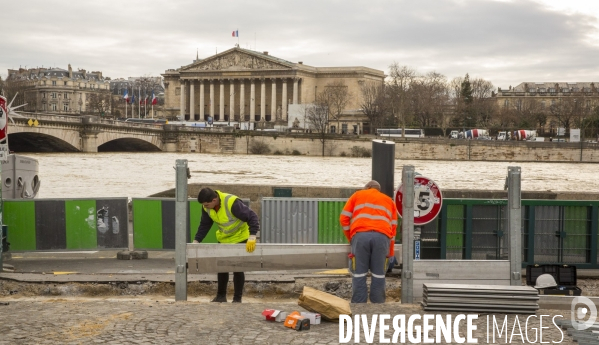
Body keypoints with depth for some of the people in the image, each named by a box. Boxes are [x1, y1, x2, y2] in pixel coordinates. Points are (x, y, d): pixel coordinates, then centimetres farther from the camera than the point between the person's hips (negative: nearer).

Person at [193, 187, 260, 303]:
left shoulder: (232, 203, -35)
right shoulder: (206, 207, -15)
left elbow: (252, 217, -33)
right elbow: (204, 225, -4)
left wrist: (252, 237, -39)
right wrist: (196, 241, -14)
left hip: (240, 238, -6)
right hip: (223, 239, 6)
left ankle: (237, 298, 8)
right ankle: (221, 296, 24)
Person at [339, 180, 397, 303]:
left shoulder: (357, 195, 28)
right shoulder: (388, 200, 31)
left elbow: (344, 218, 17)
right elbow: (393, 227, 23)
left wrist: (350, 238, 25)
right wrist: (390, 253, 23)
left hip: (360, 235, -1)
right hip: (381, 236, 1)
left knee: (359, 275, 3)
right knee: (378, 275, 5)